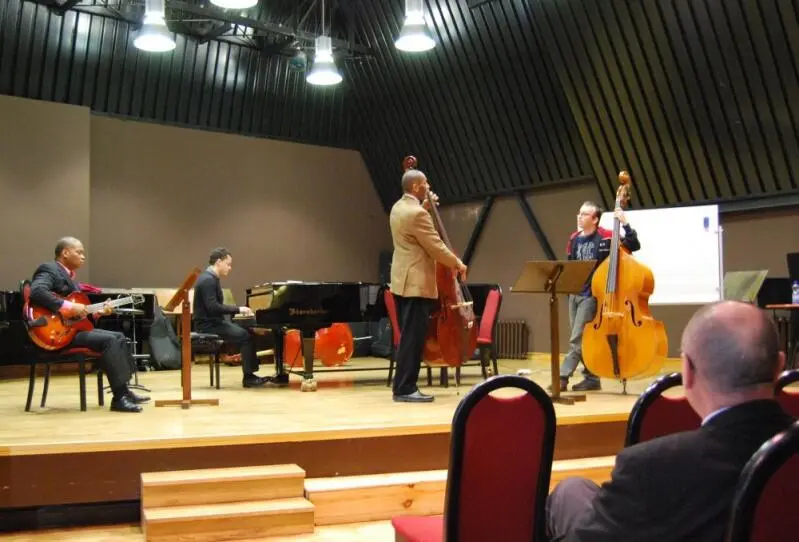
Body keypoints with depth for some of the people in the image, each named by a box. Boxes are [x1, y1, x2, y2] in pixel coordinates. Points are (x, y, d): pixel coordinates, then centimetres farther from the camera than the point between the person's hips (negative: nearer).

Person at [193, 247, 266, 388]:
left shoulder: (211, 278, 14)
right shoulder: (208, 280, -18)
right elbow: (212, 307, -27)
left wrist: (237, 310, 5)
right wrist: (238, 309, -22)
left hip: (214, 322, 10)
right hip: (209, 325, -10)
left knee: (248, 331, 6)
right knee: (246, 336, -19)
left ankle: (252, 372, 5)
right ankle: (248, 377, -11)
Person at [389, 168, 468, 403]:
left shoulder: (399, 207, 12)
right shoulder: (417, 213, -19)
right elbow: (436, 247, -16)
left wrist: (426, 207, 23)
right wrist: (458, 264, -3)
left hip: (403, 280, 11)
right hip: (417, 283, -11)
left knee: (408, 336, 14)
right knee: (413, 337, -7)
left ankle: (402, 386, 18)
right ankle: (406, 389, -4)